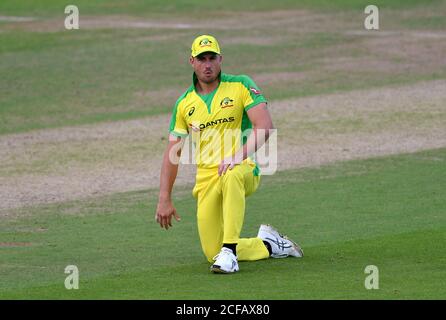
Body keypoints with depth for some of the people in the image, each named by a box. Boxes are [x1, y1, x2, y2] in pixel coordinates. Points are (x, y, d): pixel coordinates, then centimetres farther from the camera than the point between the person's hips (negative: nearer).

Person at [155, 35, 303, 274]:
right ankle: (268, 244, 22)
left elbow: (265, 126, -13)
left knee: (231, 177, -43)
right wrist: (164, 200, 4)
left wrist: (239, 155, -29)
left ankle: (230, 251, -38)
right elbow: (172, 153, 11)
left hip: (244, 170, -4)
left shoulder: (241, 86, -2)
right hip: (206, 177, 4)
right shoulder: (185, 103, 9)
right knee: (212, 253, -4)